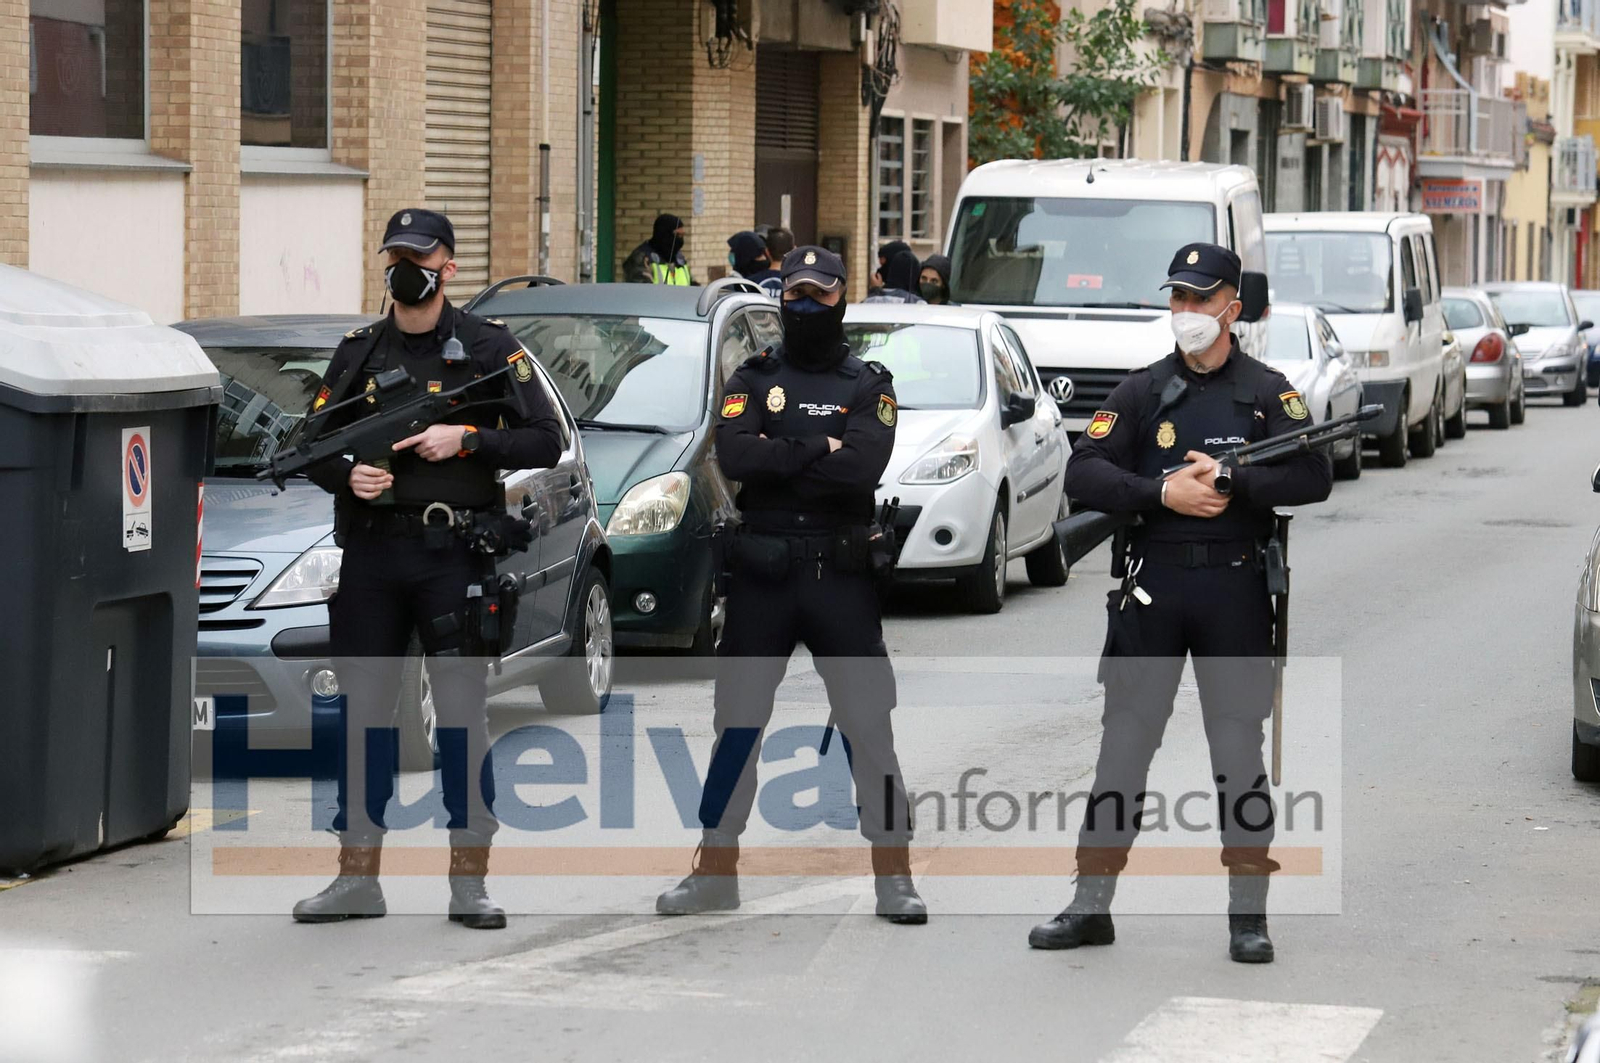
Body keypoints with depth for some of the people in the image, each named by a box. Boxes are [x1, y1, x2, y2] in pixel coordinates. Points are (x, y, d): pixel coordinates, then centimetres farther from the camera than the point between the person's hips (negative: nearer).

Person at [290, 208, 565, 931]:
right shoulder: (358, 353, 13)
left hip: (453, 554, -3)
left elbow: (546, 441, -1)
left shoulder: (489, 348, 3)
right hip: (369, 554, 3)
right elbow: (312, 447, 14)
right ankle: (358, 878, 12)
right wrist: (347, 473, -8)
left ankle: (469, 880, 2)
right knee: (365, 714, 5)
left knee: (464, 714, -3)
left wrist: (465, 440, -13)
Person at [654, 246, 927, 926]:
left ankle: (894, 879, 2)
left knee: (868, 724, -3)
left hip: (841, 576, -2)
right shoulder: (753, 380, 9)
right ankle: (715, 874, 16)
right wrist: (819, 450, -12)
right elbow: (733, 456, -11)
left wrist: (776, 458, -12)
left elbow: (863, 468, -15)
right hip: (761, 575, 2)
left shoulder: (868, 385, 5)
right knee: (737, 720, 6)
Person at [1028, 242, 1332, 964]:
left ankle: (1249, 914, 7)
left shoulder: (1266, 392, 6)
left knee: (1239, 749, 1)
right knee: (1124, 743, 3)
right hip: (1152, 586, 1)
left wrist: (1230, 480, -14)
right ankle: (1091, 906, 8)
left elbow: (1313, 477, -4)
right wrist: (1163, 492, -13)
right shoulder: (1143, 391, 8)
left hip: (1235, 587, -1)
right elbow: (1082, 473, -1)